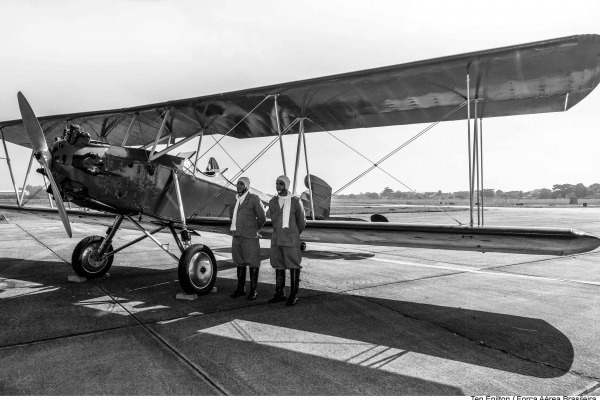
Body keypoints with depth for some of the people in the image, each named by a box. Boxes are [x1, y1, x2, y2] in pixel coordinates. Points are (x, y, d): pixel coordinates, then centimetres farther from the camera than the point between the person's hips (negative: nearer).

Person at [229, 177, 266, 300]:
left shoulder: (254, 199, -7)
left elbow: (262, 218, -3)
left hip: (249, 237, -6)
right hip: (237, 236, 6)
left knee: (252, 263, 1)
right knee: (240, 263, 11)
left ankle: (253, 290, 9)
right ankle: (240, 288, 21)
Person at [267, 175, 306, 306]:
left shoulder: (295, 202, -5)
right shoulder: (272, 202, 7)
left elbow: (301, 223, 5)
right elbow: (274, 220, 7)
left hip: (291, 239, -4)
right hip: (277, 239, 4)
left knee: (293, 266, 0)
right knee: (279, 266, 9)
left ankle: (293, 295, 9)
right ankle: (279, 294, 19)